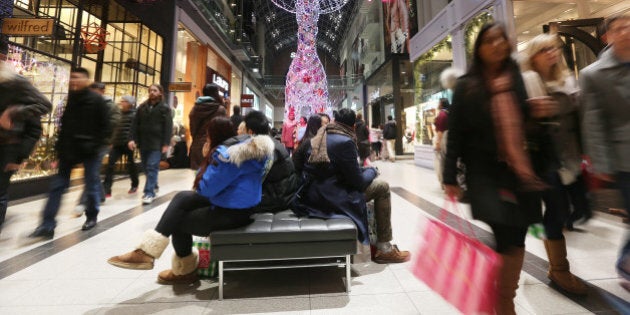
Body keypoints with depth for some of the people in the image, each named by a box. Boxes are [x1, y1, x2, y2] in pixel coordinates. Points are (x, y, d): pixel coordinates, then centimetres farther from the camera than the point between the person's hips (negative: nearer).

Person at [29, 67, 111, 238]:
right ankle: (47, 225, 10)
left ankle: (91, 217, 24)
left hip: (89, 150, -6)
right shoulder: (71, 98, 12)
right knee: (57, 185, 4)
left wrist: (96, 146, -15)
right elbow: (65, 123, 17)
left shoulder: (97, 100, -7)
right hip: (69, 148, 6)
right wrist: (60, 144, 10)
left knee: (92, 185, 6)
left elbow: (106, 126, -10)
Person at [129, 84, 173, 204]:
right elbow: (135, 124, 11)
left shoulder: (164, 108, 1)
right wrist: (133, 139, -1)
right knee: (146, 167, 13)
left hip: (157, 143, -5)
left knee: (152, 167, -8)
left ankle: (149, 192, -6)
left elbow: (168, 127, -6)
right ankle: (153, 185, 31)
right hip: (143, 142, 5)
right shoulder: (142, 107, 14)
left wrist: (166, 144, -13)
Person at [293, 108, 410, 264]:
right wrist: (372, 170, 12)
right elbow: (358, 182, -12)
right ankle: (384, 249, 13)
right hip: (331, 199, -8)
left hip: (310, 198, 8)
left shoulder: (315, 139, 9)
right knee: (382, 187, 5)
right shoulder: (345, 142, -14)